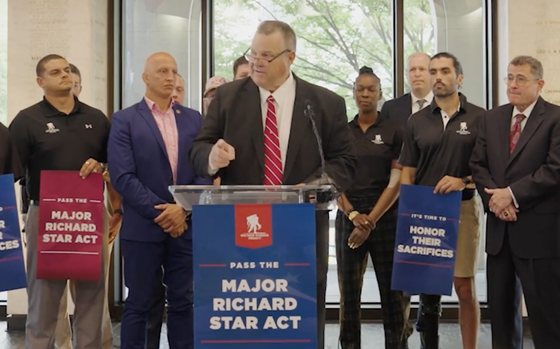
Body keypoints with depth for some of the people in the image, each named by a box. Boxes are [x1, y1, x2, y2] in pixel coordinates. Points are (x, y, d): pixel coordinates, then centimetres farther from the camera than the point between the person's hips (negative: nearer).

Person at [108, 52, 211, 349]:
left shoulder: (194, 119, 11)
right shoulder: (124, 120, 0)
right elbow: (122, 176, -9)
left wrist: (184, 208, -10)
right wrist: (160, 212, -14)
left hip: (186, 225, 3)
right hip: (143, 227, -3)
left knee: (183, 302, 9)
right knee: (139, 304, 4)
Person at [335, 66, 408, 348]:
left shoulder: (394, 131, 2)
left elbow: (396, 182, -4)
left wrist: (371, 221, -10)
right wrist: (354, 216, -9)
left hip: (385, 218, -2)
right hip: (348, 217, 2)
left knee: (391, 291, 1)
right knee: (348, 292, 3)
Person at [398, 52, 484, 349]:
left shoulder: (479, 118, 0)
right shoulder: (416, 121, 8)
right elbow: (407, 173, 9)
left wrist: (464, 182, -15)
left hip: (463, 208, -2)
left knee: (464, 288, -2)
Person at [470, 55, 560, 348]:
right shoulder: (491, 118, 13)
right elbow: (478, 165, 8)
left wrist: (512, 194, -16)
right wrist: (494, 198, -9)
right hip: (499, 227, 6)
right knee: (500, 307, 13)